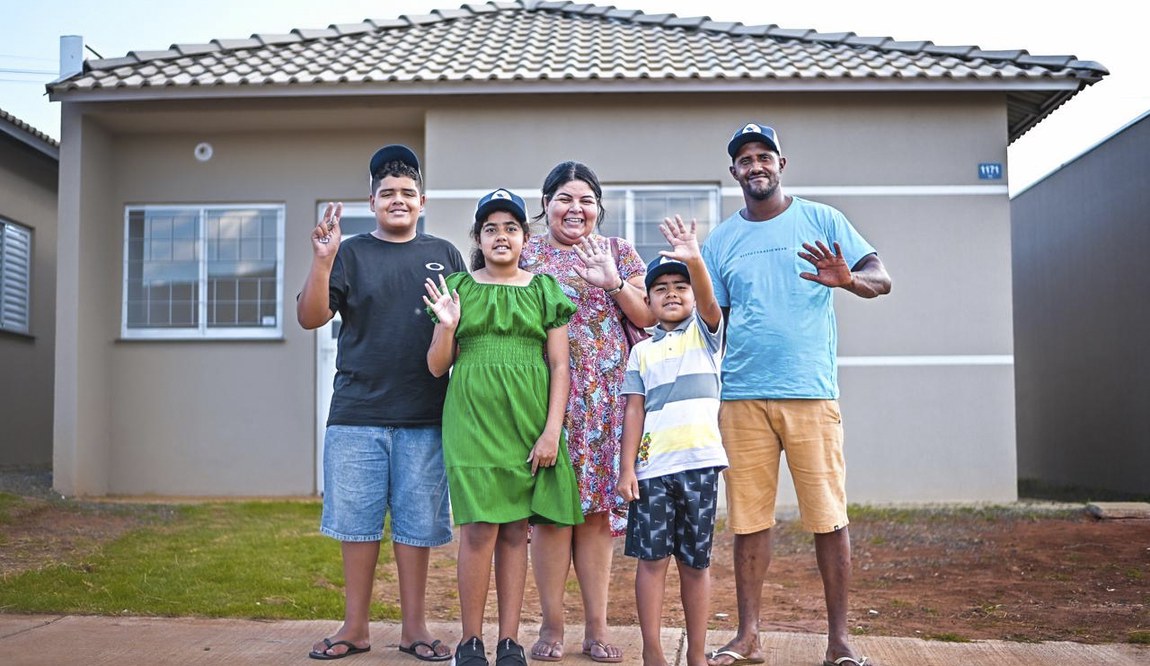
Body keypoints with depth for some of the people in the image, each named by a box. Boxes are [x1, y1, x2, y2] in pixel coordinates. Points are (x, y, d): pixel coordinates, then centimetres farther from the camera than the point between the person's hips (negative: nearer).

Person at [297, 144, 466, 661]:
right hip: (357, 414, 0)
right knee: (357, 521, 5)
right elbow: (310, 318, -3)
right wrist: (321, 261, -15)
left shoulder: (443, 255, 11)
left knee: (416, 522, 6)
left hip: (424, 417, 1)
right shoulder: (350, 254, 7)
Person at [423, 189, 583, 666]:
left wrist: (552, 430, -5)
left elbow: (560, 366, 5)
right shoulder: (458, 288, 9)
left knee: (515, 528, 3)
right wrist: (447, 326, -9)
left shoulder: (545, 290, 10)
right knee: (479, 528, -8)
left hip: (528, 419, 1)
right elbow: (437, 367, 10)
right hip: (473, 415, -1)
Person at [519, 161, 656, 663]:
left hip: (607, 399, 2)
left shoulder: (619, 253, 13)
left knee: (596, 508, 2)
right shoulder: (526, 253, 8)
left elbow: (649, 318, 5)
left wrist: (613, 282, -9)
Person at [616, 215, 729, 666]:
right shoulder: (642, 351, 12)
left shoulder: (705, 332, 9)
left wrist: (695, 262, -33)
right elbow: (634, 411, 7)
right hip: (651, 467, 1)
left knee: (695, 561, 6)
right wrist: (626, 468, -2)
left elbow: (708, 301, -14)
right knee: (651, 558, 1)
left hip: (699, 462, -1)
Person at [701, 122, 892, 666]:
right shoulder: (721, 240, 14)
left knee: (829, 518, -2)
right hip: (741, 397, 2)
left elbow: (880, 278, 1)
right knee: (748, 520, 5)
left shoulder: (821, 220, 7)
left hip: (811, 392, -2)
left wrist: (847, 279, -22)